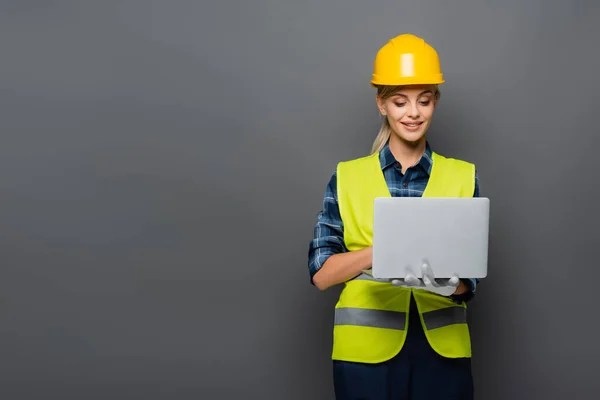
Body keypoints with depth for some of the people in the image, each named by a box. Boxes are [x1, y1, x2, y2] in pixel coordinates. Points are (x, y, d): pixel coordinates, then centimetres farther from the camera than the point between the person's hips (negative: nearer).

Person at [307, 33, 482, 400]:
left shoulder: (463, 176, 4)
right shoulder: (347, 177, 2)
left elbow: (471, 276, 2)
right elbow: (321, 273, -2)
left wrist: (449, 283, -21)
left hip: (441, 349, 1)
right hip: (366, 348, -1)